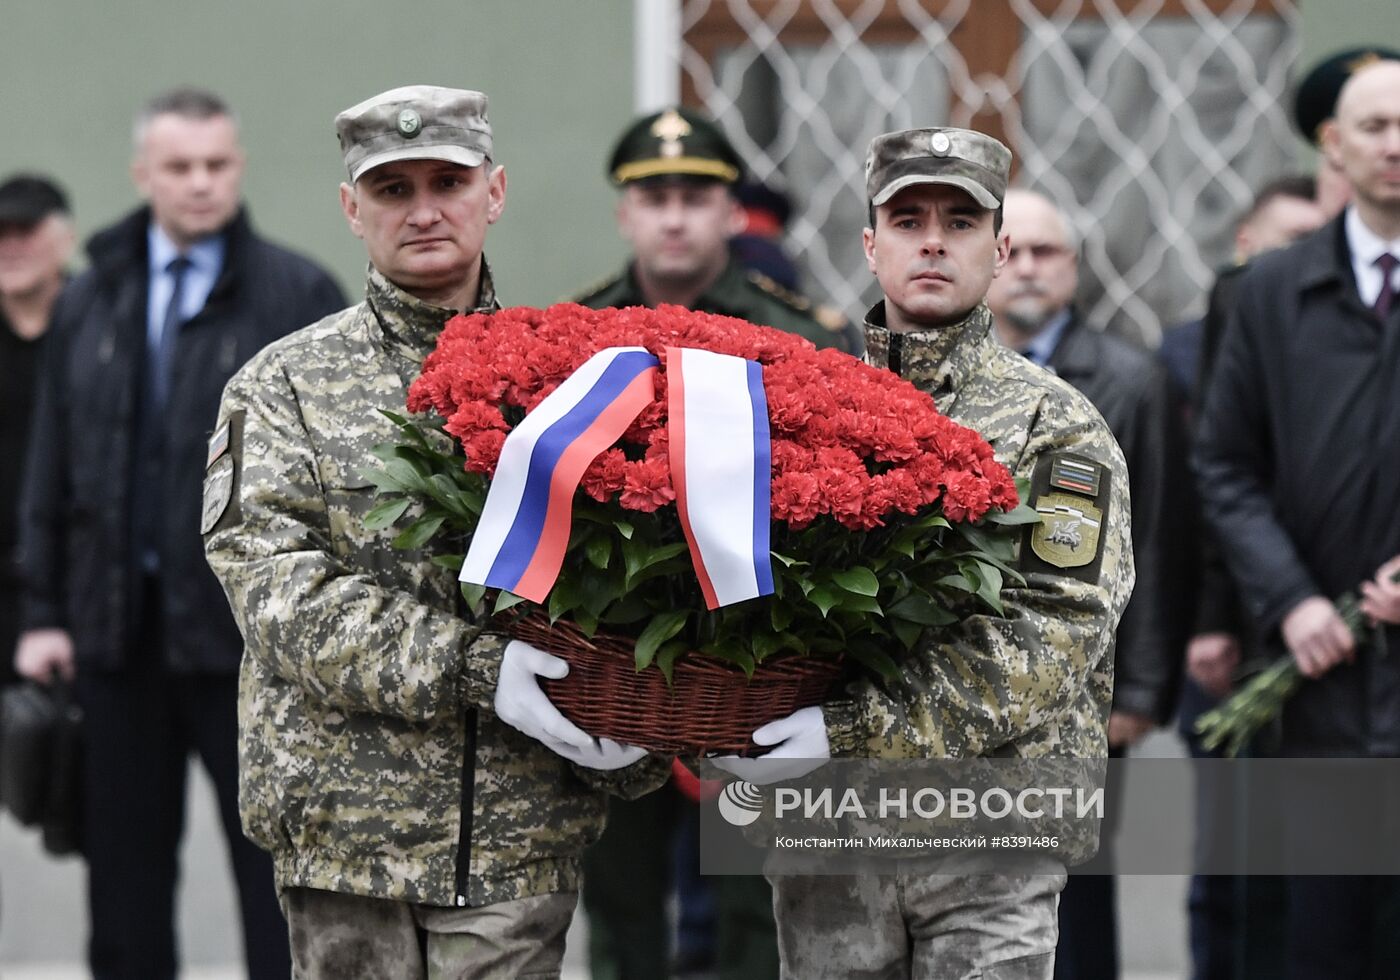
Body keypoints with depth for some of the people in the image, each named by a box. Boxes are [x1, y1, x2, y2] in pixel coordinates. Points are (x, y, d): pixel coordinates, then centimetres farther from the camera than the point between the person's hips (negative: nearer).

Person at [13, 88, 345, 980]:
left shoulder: (298, 295, -3)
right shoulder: (93, 300, 10)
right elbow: (54, 464, 12)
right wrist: (45, 611, 8)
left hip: (251, 630, -4)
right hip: (118, 625, 4)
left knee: (275, 869, 1)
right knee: (125, 868, 11)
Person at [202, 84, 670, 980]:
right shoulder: (285, 385, 6)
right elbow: (274, 579, -8)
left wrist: (628, 750, -11)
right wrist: (472, 669, -20)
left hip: (523, 836, 0)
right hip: (345, 821, 0)